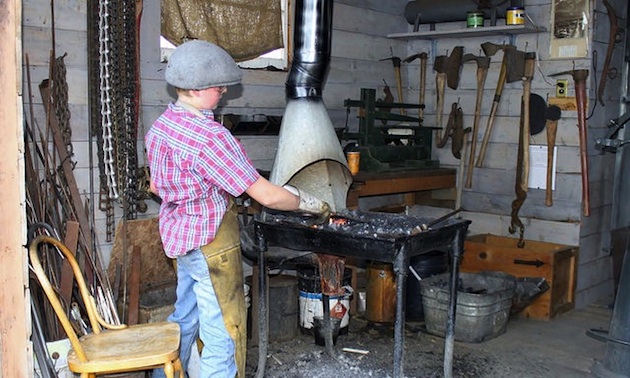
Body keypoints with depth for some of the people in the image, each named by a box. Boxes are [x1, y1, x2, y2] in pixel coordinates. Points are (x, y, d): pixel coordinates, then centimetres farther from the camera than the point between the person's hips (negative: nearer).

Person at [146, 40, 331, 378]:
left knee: (185, 317, 24)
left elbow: (155, 185, 15)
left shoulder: (160, 126, 2)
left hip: (178, 235, 10)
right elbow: (266, 195, -24)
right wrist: (311, 204, -10)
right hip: (211, 242, -10)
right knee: (223, 334, 2)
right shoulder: (210, 136, -25)